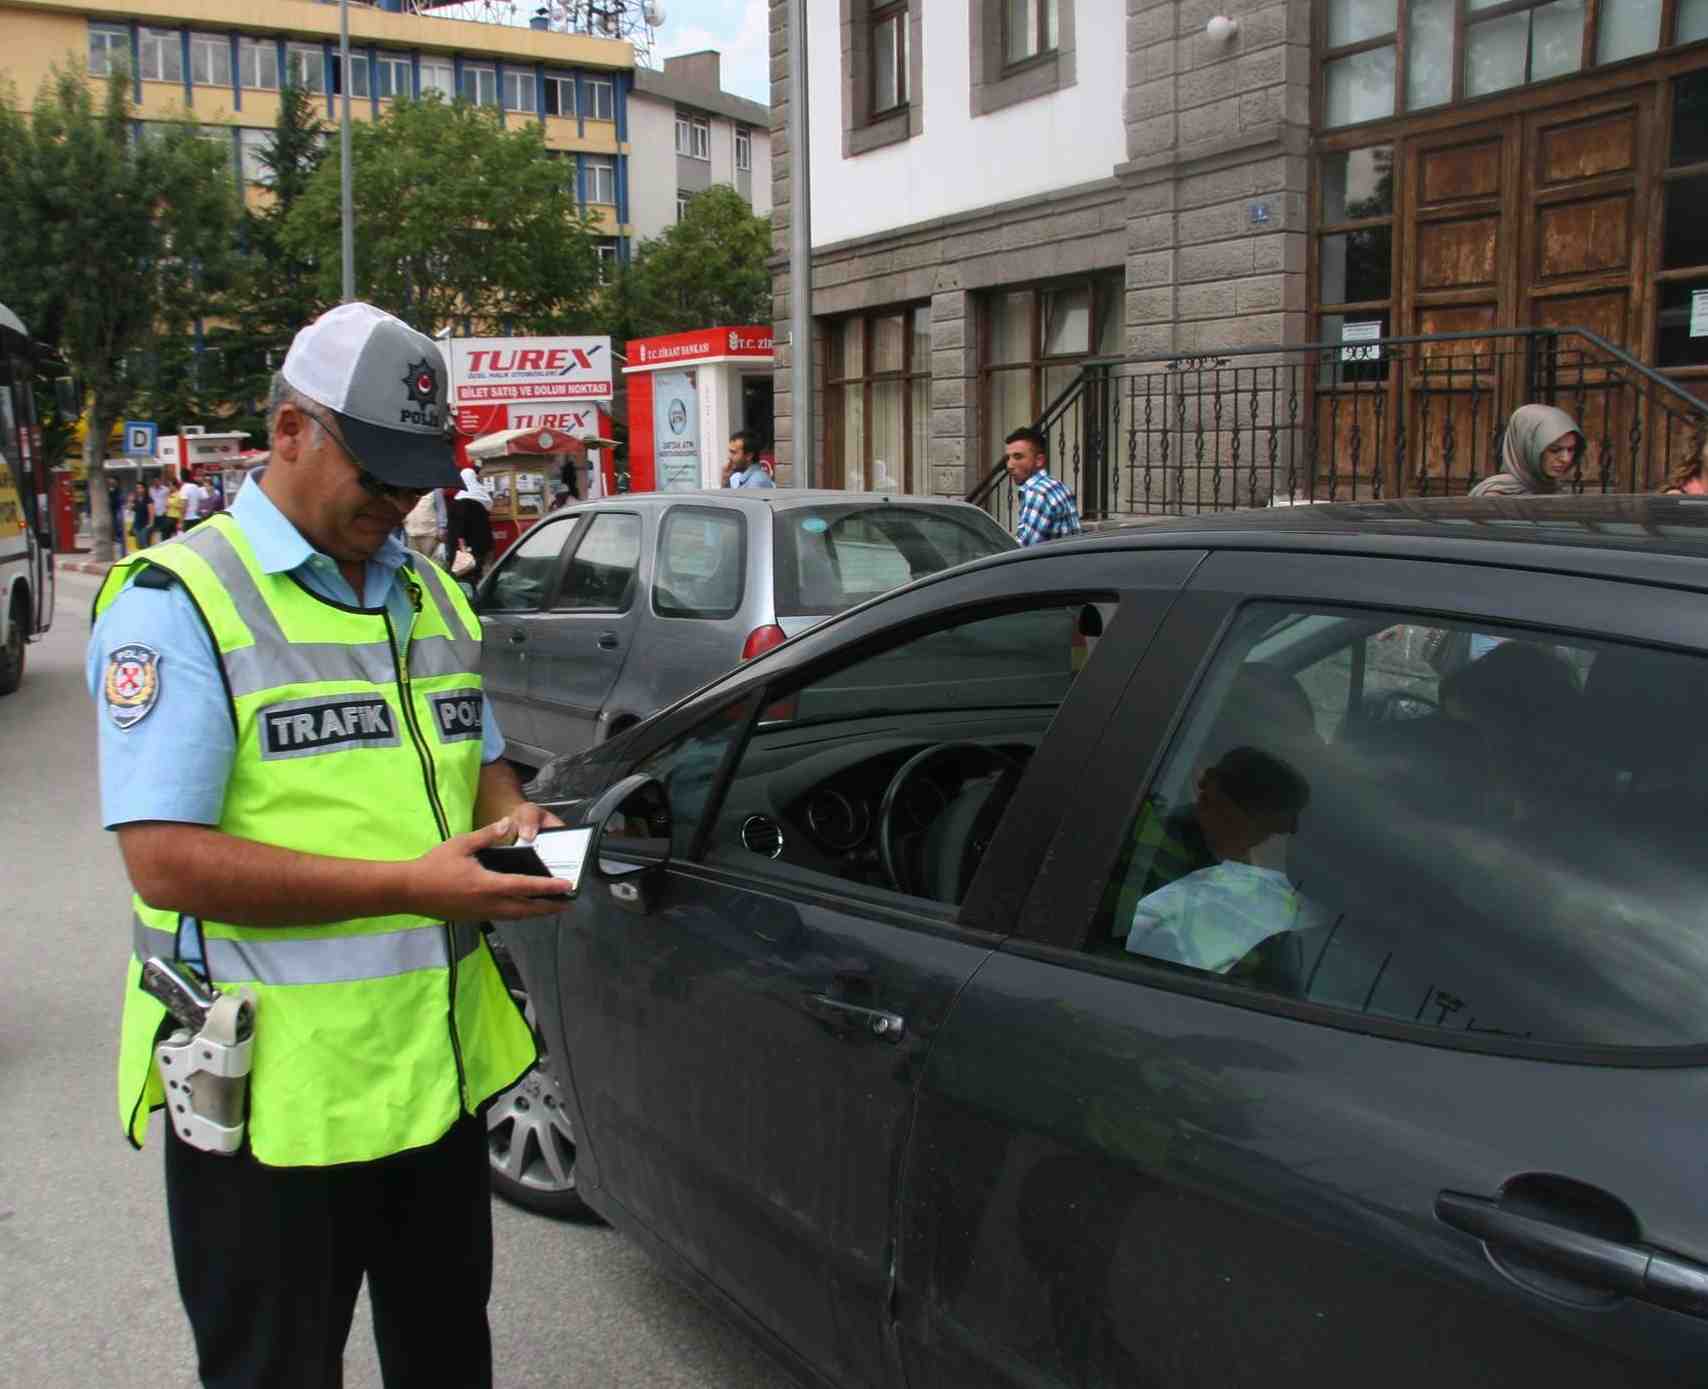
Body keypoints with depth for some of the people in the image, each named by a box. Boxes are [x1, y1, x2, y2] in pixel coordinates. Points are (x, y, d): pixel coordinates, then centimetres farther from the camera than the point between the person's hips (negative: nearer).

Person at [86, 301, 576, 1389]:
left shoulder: (431, 594, 11)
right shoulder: (179, 602, -13)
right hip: (276, 1093, -6)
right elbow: (165, 858, -20)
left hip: (443, 1065, 7)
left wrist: (511, 818, -3)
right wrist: (409, 883, -26)